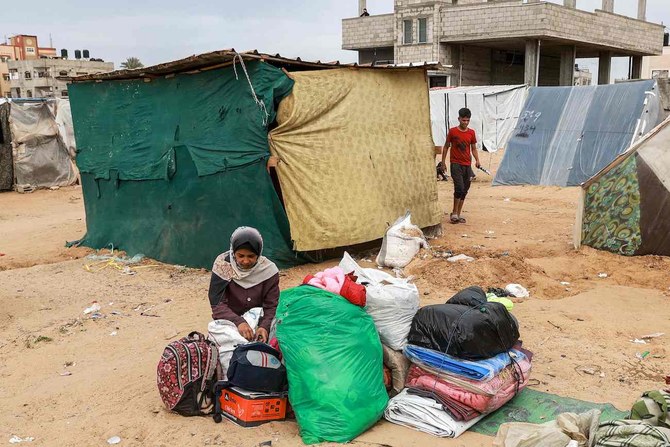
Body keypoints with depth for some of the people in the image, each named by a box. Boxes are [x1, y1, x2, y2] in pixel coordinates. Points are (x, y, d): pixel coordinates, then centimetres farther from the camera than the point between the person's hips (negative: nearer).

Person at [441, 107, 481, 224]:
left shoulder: (471, 133, 7)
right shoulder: (452, 131, -2)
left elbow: (474, 149, 13)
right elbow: (446, 147, 5)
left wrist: (477, 160, -3)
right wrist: (443, 162, 3)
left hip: (467, 165, 4)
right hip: (455, 164, -4)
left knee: (464, 190, 6)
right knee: (459, 188, -15)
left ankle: (459, 214, 15)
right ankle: (454, 213, -2)